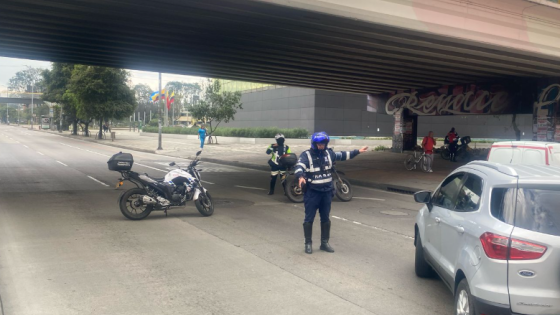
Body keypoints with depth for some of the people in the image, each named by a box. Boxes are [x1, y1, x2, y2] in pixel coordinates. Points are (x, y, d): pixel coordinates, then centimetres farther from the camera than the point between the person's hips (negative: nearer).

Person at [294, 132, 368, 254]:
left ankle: (324, 243, 25)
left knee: (325, 219, 13)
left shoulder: (329, 153, 6)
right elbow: (299, 167, -27)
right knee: (309, 219, 1)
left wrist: (357, 151, 25)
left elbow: (342, 155, 22)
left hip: (327, 191, 5)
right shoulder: (306, 155, -12)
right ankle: (308, 243, 14)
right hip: (312, 192, -5)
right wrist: (300, 177, -48)